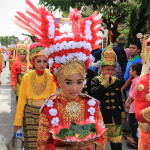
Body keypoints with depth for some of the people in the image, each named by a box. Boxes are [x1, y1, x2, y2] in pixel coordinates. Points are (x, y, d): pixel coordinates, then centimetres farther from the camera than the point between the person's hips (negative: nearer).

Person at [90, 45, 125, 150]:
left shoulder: (117, 81, 10)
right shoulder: (96, 80, -3)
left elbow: (120, 99, 16)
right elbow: (94, 94, -21)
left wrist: (122, 115, 17)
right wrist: (105, 82, -19)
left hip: (115, 117, 3)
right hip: (101, 117, -3)